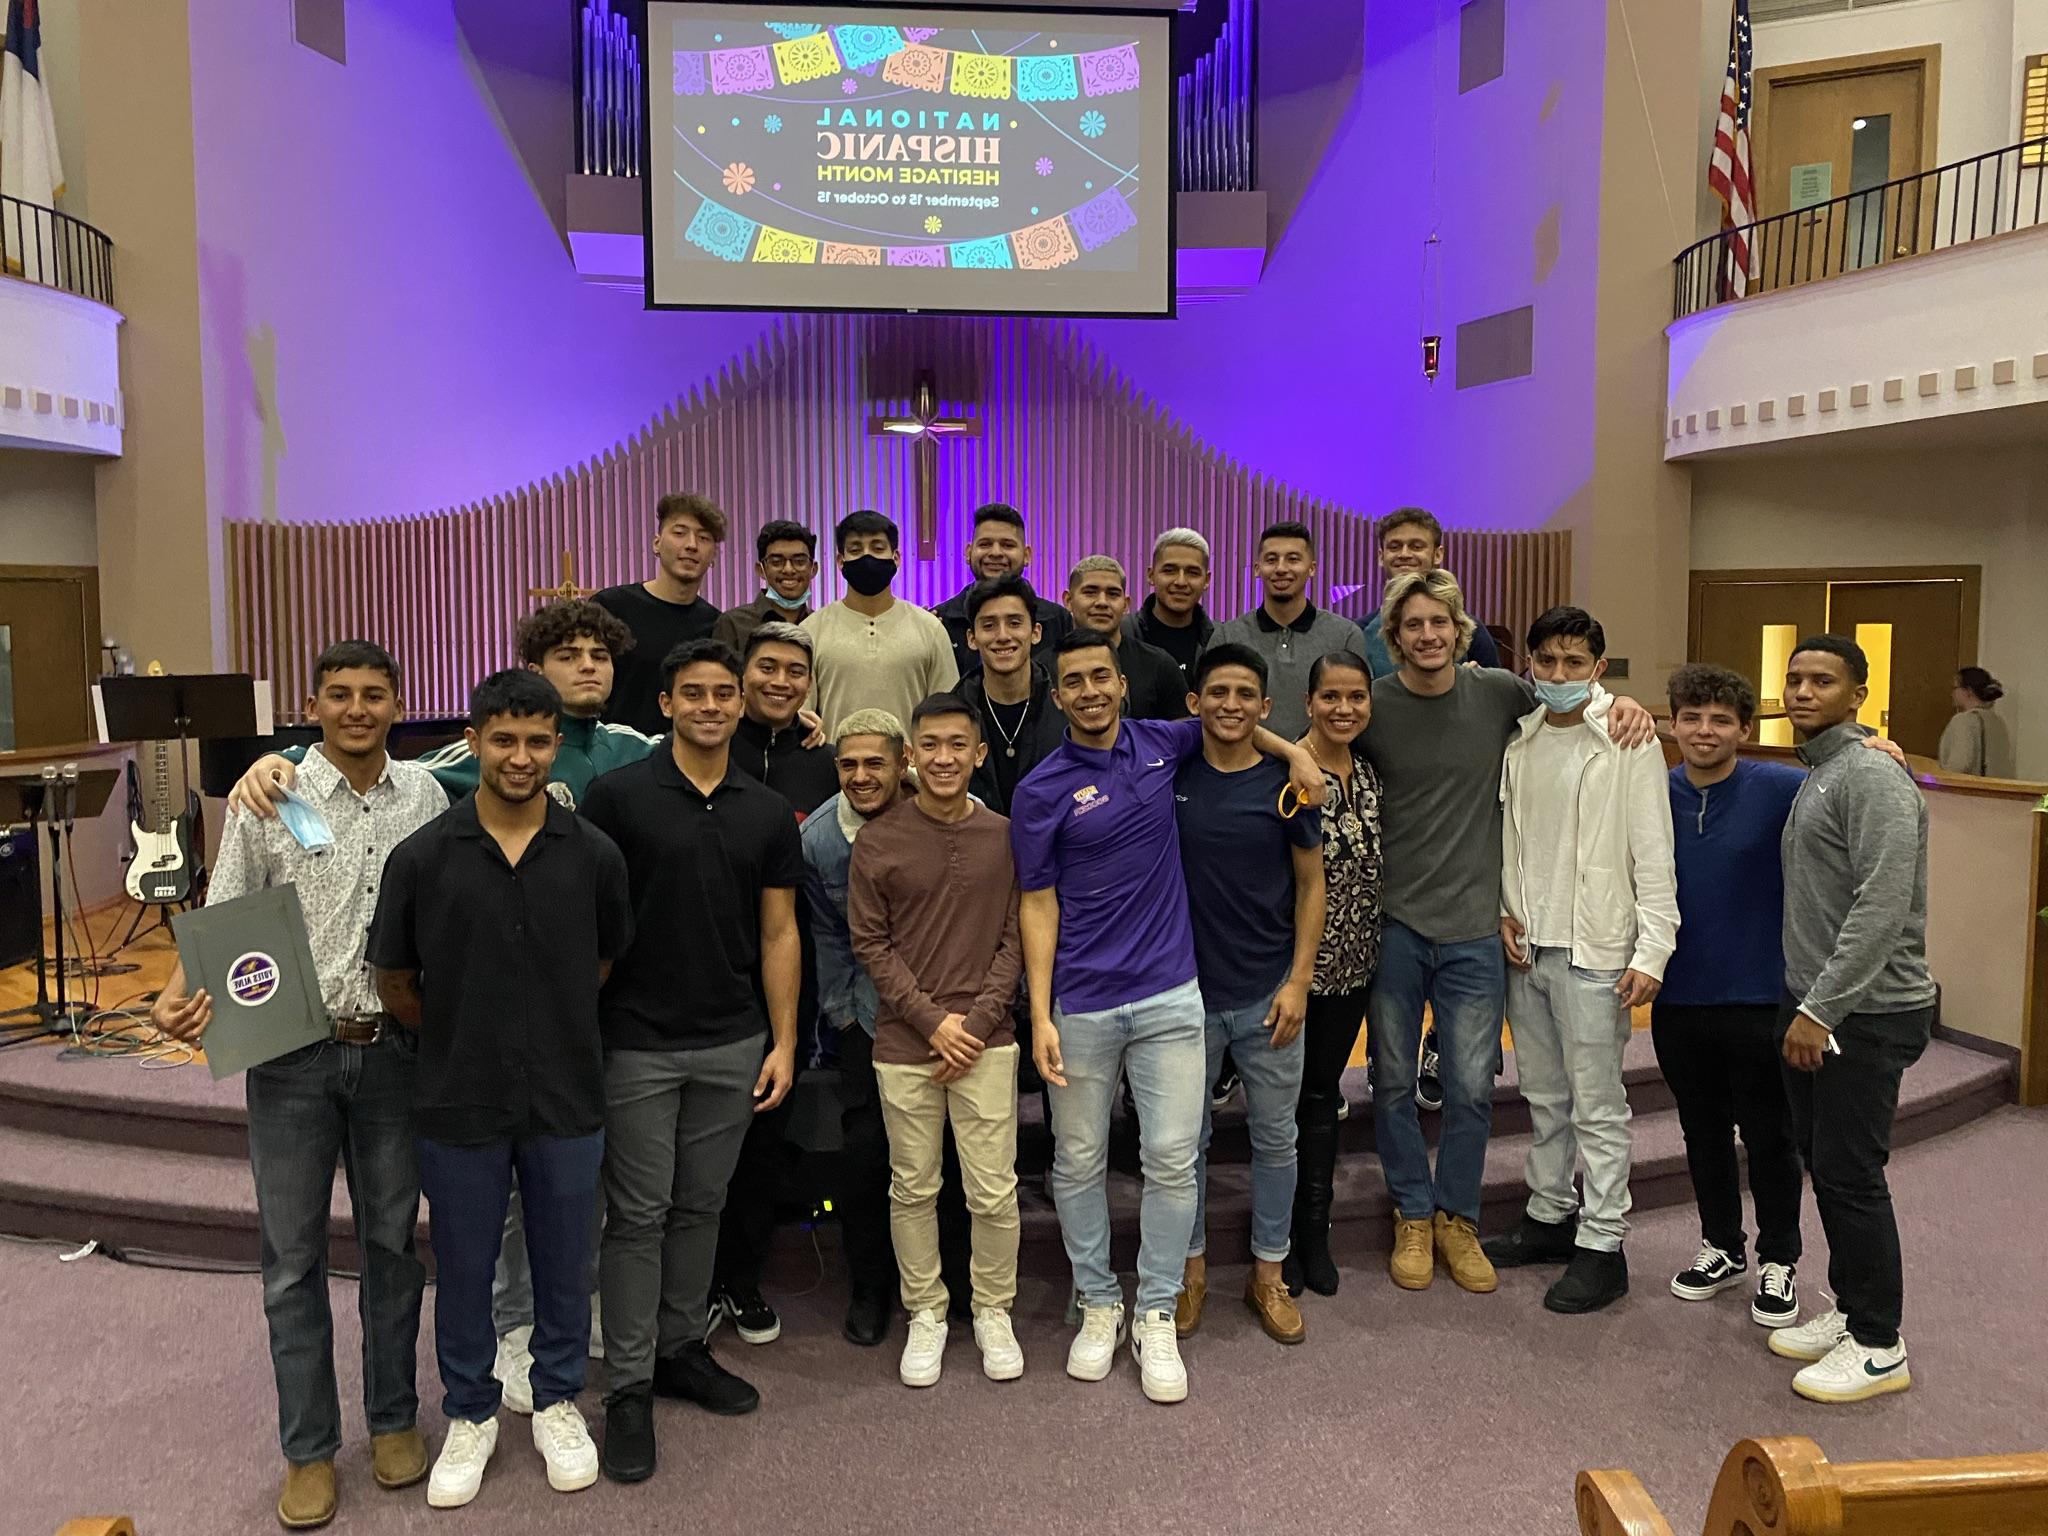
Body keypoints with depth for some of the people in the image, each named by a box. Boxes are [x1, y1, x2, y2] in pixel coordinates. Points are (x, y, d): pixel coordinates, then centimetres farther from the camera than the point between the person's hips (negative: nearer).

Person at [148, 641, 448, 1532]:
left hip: (394, 1050, 2)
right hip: (292, 1055, -1)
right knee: (294, 1256, 8)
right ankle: (309, 1449, 22)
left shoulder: (426, 799, 1)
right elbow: (222, 922, -1)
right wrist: (181, 996, -18)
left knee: (392, 1242, 13)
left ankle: (394, 1417, 30)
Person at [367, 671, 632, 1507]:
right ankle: (470, 1414, 37)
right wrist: (460, 1041, 6)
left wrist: (557, 1031, 6)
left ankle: (557, 1402, 37)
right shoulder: (421, 856, -10)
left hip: (567, 1099, 1)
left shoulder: (593, 853, -7)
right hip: (459, 1102, 0)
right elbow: (395, 982, 2)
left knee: (563, 1261, 15)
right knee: (463, 1267, 15)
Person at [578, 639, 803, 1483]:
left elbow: (778, 933, 6)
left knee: (700, 1207, 15)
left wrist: (783, 1043, 2)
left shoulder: (769, 812, 4)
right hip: (637, 1043, -3)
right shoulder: (617, 795, -7)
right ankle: (629, 1386, 16)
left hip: (732, 1044, 3)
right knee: (638, 1215, 5)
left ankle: (681, 1349, 31)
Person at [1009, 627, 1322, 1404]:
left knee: (1171, 1160, 3)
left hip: (1169, 997, 2)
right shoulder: (1042, 789, -5)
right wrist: (1040, 1017, -10)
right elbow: (1039, 906, -4)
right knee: (1079, 1163, 8)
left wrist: (1293, 750, 11)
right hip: (1082, 1006, -2)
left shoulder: (1160, 744, 4)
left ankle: (1156, 1315, 18)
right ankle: (1099, 1304, 28)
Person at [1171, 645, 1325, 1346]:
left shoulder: (1286, 783, -4)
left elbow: (1311, 885, 1)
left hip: (1268, 994, 0)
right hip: (1186, 991, 1)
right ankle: (1191, 1269, 28)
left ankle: (1269, 1274, 27)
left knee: (1275, 1138, 11)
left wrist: (1298, 981, -5)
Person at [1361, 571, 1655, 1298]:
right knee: (1394, 1082, 10)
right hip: (1393, 924, -1)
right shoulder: (1373, 705, -5)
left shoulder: (1497, 692, 0)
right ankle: (1413, 1217, 29)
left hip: (1473, 928, 1)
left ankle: (1456, 1218, 29)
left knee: (1472, 1088, 8)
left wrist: (1622, 701, -1)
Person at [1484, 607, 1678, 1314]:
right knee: (1543, 1094, 16)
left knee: (1597, 1102, 0)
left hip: (1594, 949, -5)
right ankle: (1549, 1214, 31)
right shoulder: (1518, 741, 8)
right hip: (1526, 944, 6)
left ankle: (1602, 1244, 11)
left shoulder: (1629, 742, -8)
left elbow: (1654, 857, -10)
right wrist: (1504, 911, 1)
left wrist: (1652, 952, -14)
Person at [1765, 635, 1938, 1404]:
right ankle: (1848, 1310, 29)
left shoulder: (1872, 776, -16)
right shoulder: (1816, 776, 14)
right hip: (1814, 1005, 9)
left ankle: (1878, 1346, 11)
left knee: (1851, 1175, -2)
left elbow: (1883, 908, -23)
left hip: (1864, 1013, -9)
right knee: (1823, 1164, 16)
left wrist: (1821, 1009, -22)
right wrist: (1803, 1004, 15)